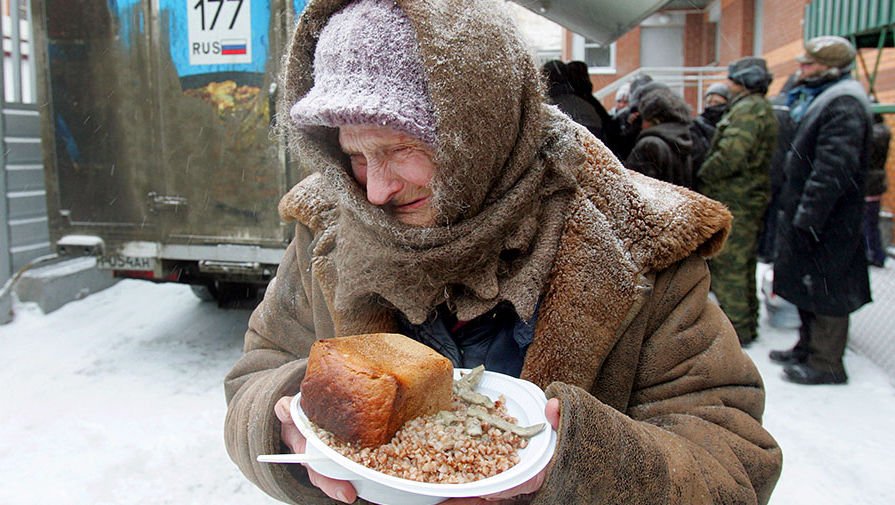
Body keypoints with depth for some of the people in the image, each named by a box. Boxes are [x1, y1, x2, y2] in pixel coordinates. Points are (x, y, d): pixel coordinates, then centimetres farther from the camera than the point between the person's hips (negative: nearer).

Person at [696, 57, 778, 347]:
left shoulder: (747, 109, -14)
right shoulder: (762, 109, 19)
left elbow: (730, 156, -25)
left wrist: (700, 176, -11)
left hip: (733, 203, -11)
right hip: (750, 200, 11)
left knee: (727, 268, -4)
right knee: (743, 266, 18)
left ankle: (736, 330, 2)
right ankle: (747, 324, 28)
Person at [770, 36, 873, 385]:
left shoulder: (844, 105, -17)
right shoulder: (821, 99, 16)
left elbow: (833, 168, -26)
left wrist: (807, 216, -27)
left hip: (828, 221, -10)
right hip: (807, 214, 10)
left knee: (824, 288, -2)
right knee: (807, 286, 18)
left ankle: (826, 364, 8)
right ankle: (809, 347, 31)